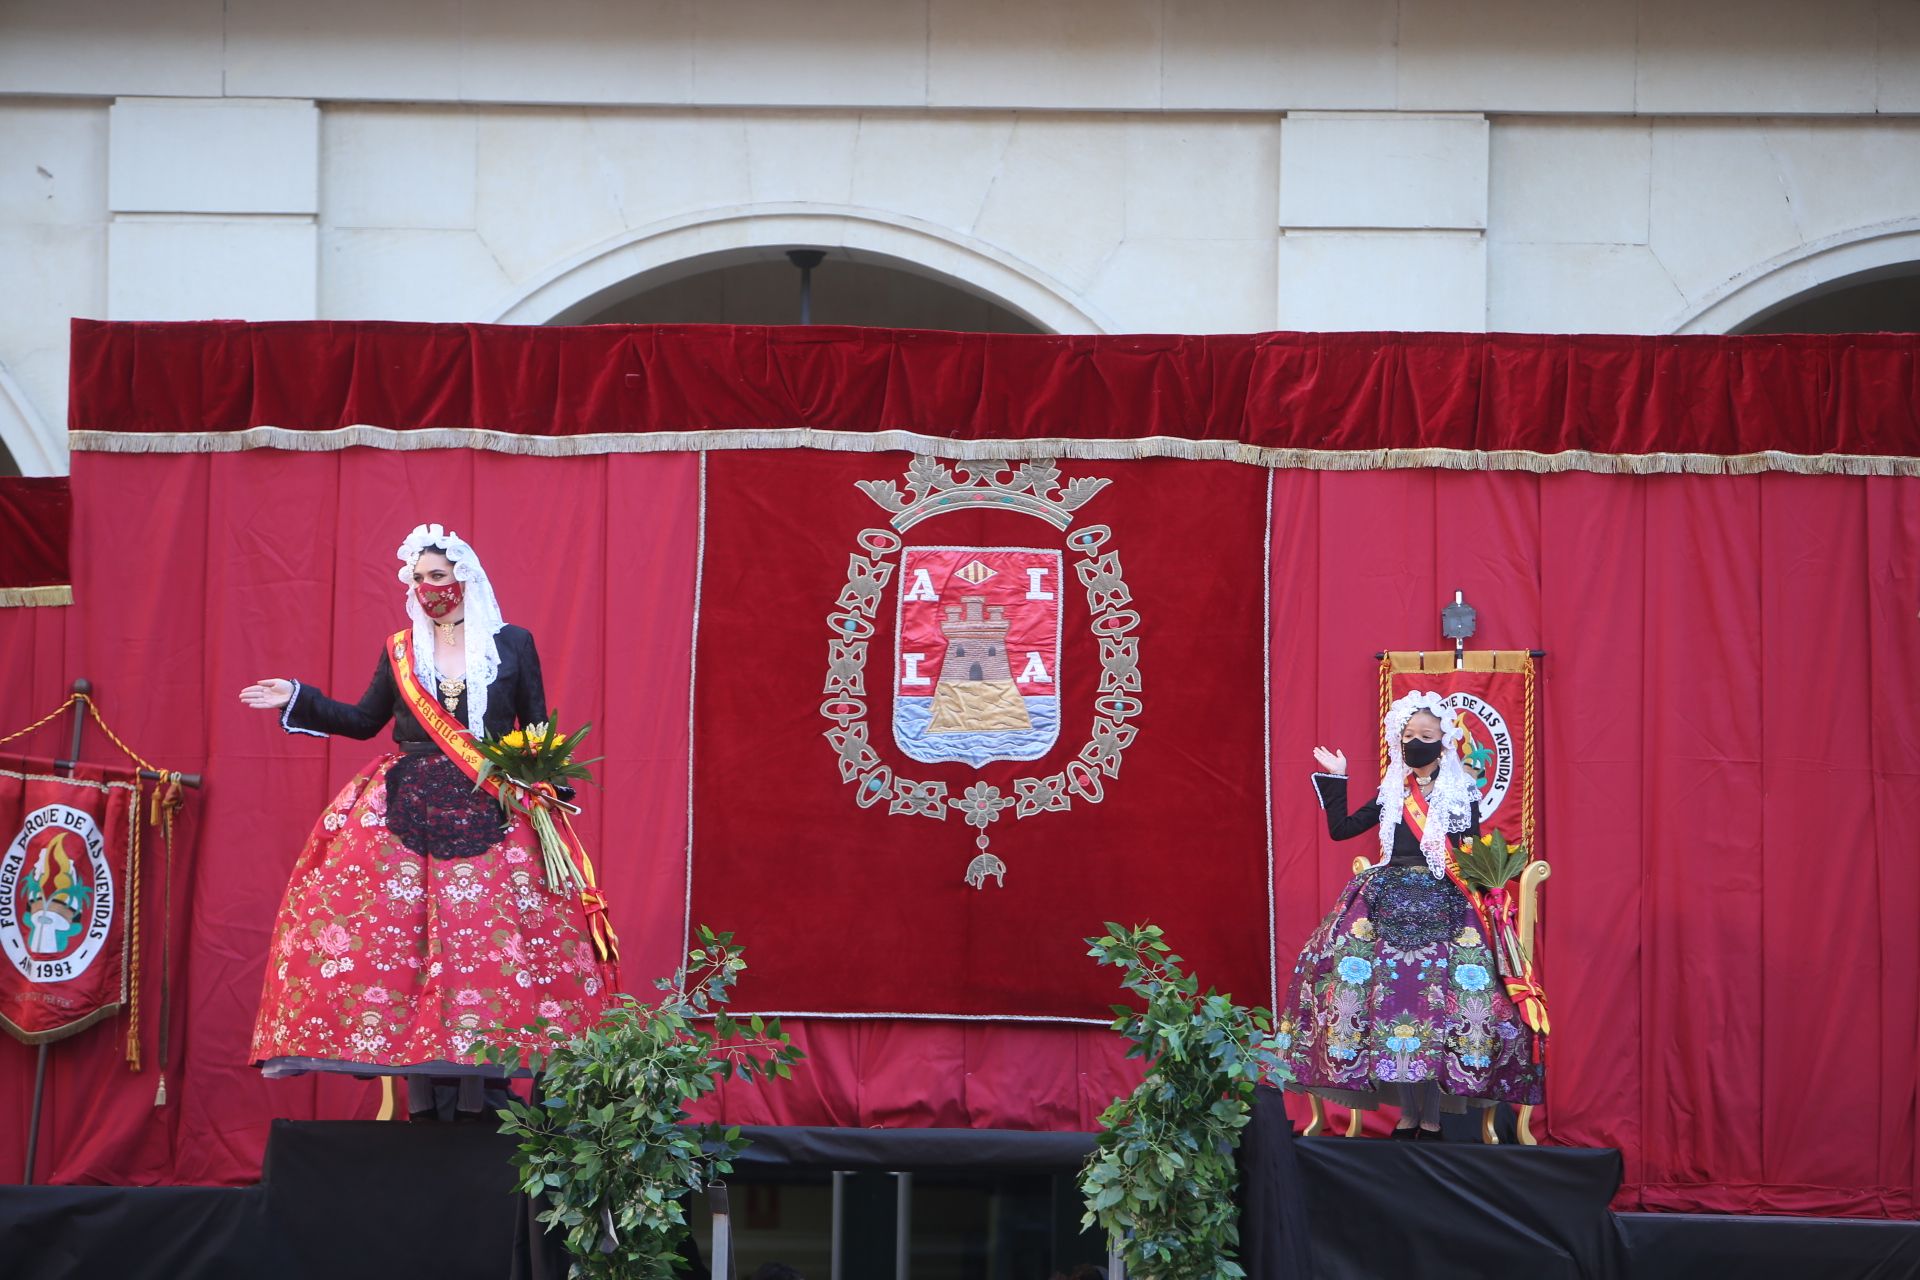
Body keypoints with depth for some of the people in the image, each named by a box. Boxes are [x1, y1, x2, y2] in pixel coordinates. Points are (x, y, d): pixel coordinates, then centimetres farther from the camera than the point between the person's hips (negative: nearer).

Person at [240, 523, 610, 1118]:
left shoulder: (513, 644, 5)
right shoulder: (399, 651, 11)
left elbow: (538, 731, 7)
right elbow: (365, 720, 17)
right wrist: (298, 701, 10)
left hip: (490, 817, -2)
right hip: (405, 814, 2)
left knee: (485, 940, -8)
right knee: (401, 936, -5)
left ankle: (481, 1086, -5)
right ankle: (425, 1090, -2)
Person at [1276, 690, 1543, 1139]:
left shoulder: (1461, 795, 5)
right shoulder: (1391, 794, 13)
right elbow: (1340, 828, 12)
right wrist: (1335, 778, 12)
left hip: (1444, 910, -3)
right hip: (1388, 906, 3)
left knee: (1438, 1002, -10)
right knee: (1389, 996, -5)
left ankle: (1432, 1116, -1)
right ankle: (1407, 1113, 5)